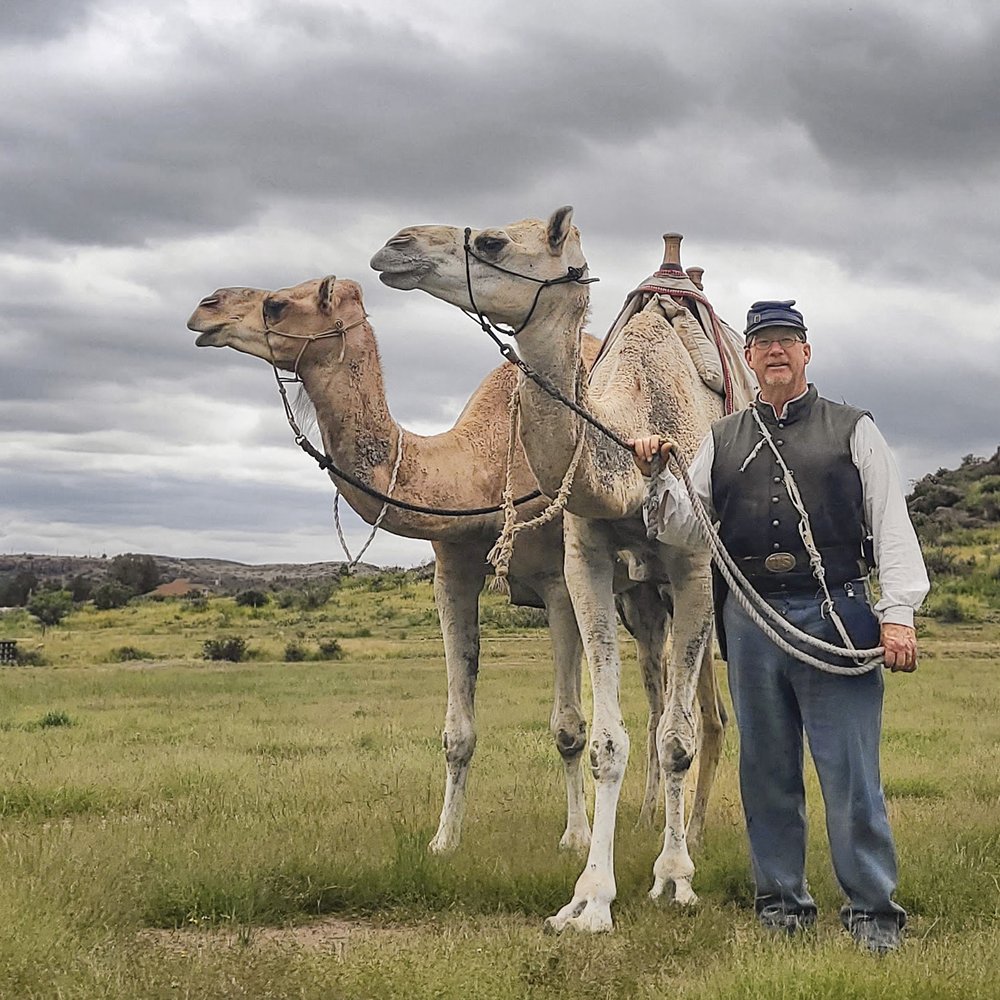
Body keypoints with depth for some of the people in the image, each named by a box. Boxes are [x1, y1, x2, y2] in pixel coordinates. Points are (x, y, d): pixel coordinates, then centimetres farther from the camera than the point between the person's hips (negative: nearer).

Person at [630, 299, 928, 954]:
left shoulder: (853, 430, 8)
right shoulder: (723, 441, 15)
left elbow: (892, 525, 4)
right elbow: (684, 530, 14)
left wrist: (898, 612, -6)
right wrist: (656, 476, -4)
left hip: (834, 616, -3)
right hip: (751, 623, 3)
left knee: (850, 772, -4)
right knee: (767, 772, 8)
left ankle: (874, 912, 5)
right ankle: (782, 901, 19)